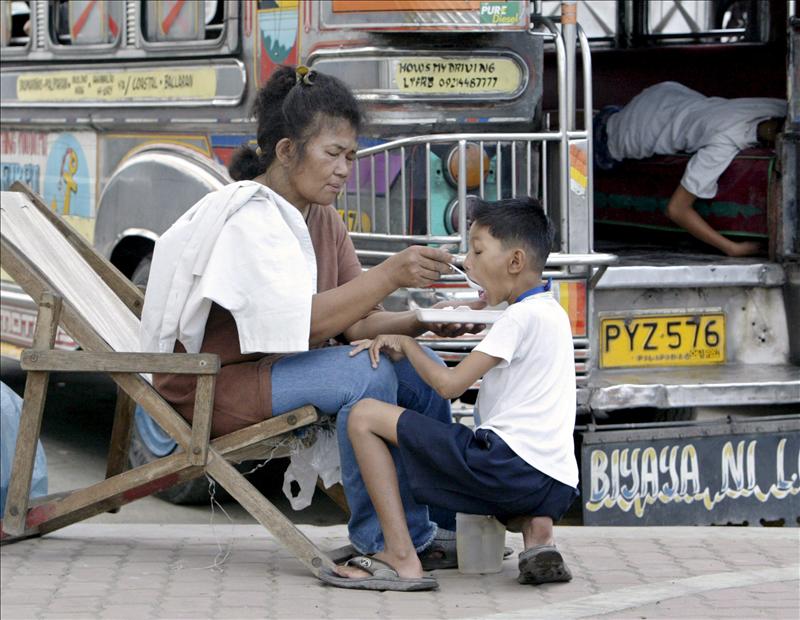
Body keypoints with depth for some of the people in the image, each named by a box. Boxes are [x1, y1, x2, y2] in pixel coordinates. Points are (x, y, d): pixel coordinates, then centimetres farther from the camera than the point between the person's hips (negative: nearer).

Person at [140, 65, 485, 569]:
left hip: (277, 368, 9)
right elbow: (305, 321, -29)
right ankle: (387, 540, -20)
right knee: (367, 374, -28)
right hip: (212, 384, -9)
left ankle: (446, 522, 5)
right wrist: (389, 274, -32)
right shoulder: (247, 219, -19)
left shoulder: (324, 222, 9)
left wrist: (423, 321, -16)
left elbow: (356, 324, 2)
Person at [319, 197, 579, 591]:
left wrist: (405, 344, 7)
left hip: (509, 461, -9)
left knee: (366, 416, -5)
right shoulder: (551, 312, 23)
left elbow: (450, 384, -9)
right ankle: (535, 530, 9)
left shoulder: (521, 316, -7)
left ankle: (402, 558, -12)